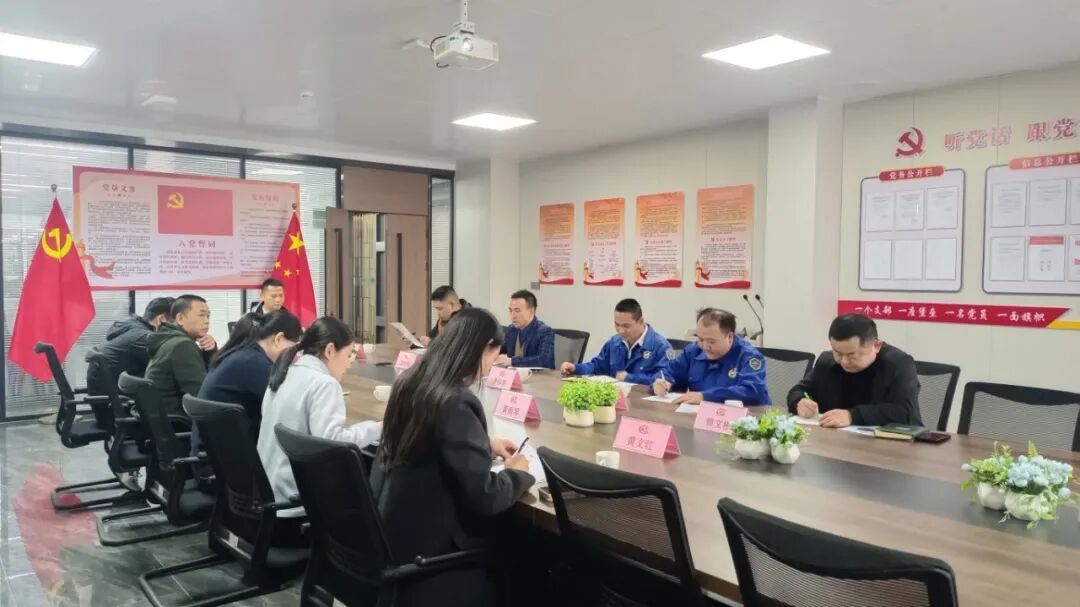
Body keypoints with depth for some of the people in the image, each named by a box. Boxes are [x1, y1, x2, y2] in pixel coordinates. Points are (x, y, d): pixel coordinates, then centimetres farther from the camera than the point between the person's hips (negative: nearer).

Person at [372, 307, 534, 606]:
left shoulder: (411, 382, 0)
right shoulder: (456, 404, -26)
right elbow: (484, 497, -24)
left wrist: (485, 445, 15)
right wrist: (519, 473, -6)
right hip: (422, 547, -8)